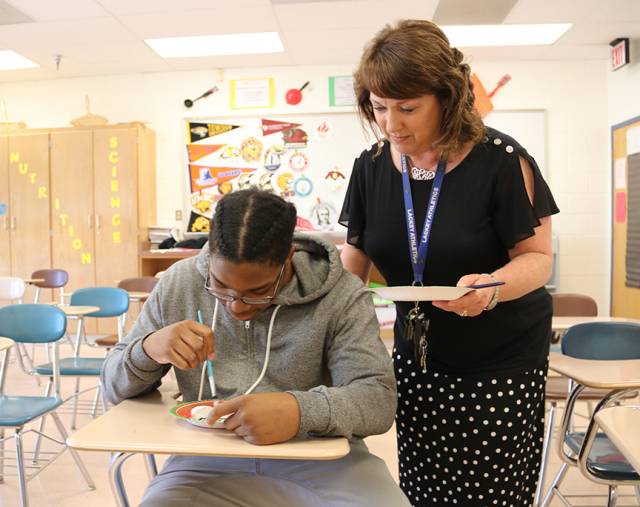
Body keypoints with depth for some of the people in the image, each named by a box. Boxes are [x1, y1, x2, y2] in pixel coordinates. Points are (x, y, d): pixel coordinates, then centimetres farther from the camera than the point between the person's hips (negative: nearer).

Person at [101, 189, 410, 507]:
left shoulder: (341, 294, -10)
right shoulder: (177, 285, -3)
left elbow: (379, 398, -15)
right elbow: (115, 386, 5)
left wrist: (302, 410, -34)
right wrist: (148, 348, -17)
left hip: (319, 458, 0)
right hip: (209, 463, 1)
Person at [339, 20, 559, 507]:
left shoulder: (501, 160, -15)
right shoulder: (371, 166, -3)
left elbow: (537, 257, -10)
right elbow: (354, 259, 5)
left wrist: (492, 286, -31)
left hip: (503, 365, -3)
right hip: (417, 361, 4)